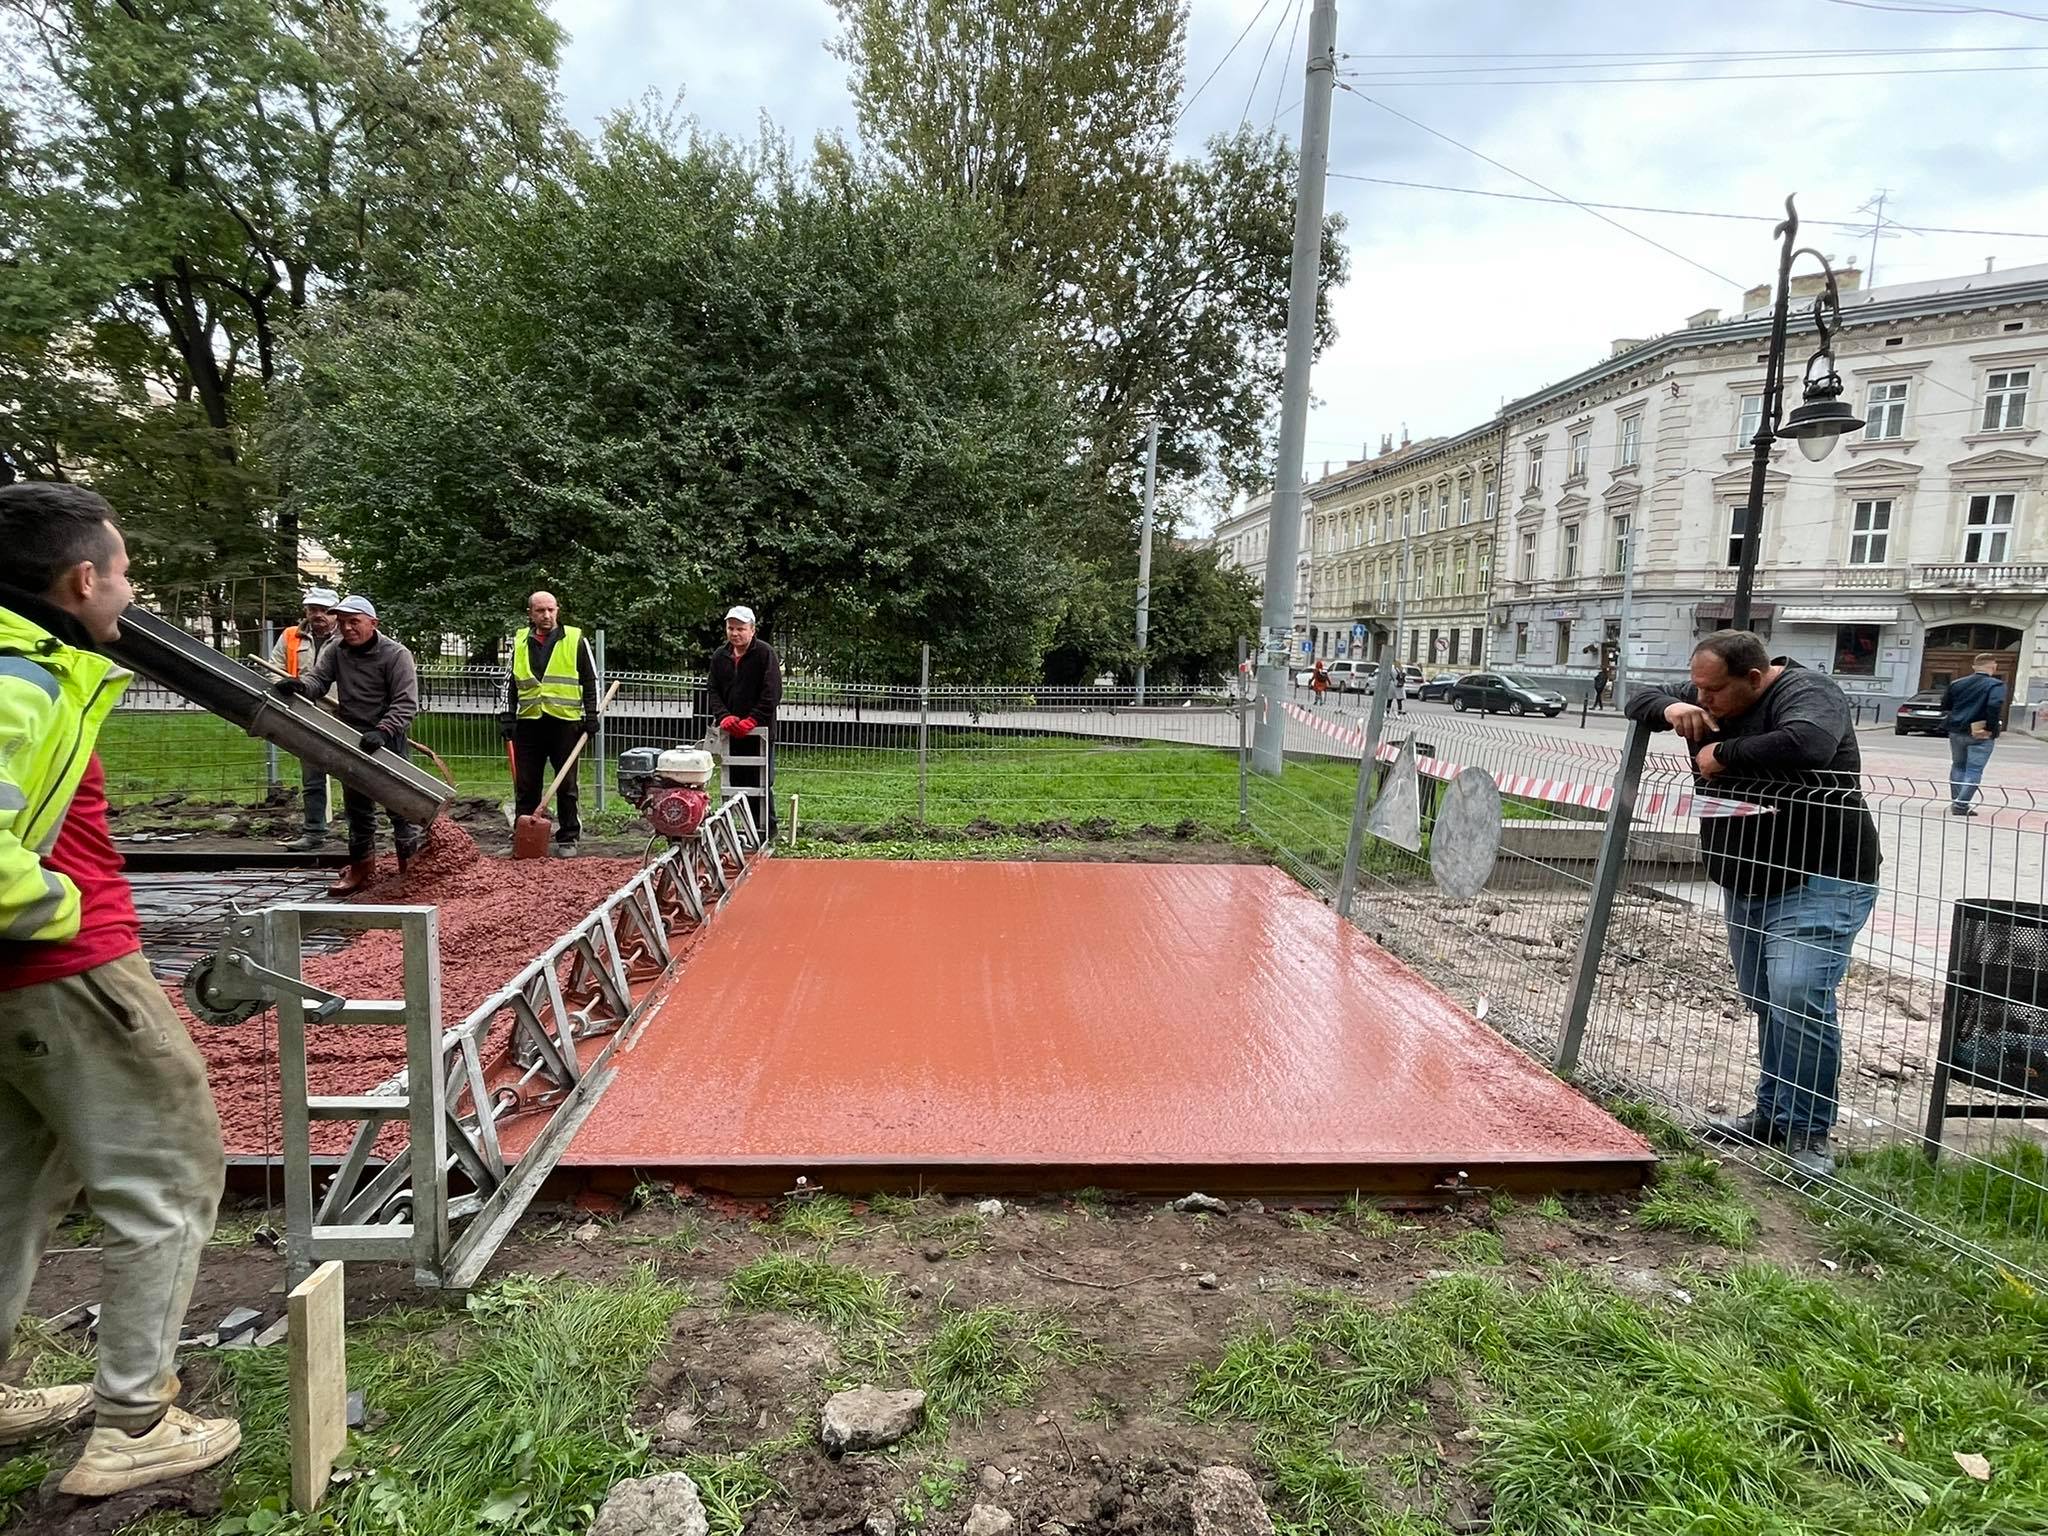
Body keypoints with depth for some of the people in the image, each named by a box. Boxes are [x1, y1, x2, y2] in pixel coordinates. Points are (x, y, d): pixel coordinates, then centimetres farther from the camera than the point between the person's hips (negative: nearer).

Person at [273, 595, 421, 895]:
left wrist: (382, 731, -28)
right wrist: (299, 685, -26)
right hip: (352, 741, 6)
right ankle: (362, 869, 26)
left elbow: (405, 703, -16)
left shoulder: (396, 655, -11)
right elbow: (317, 679, -2)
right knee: (357, 808, 14)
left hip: (389, 740, -6)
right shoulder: (335, 652, 6)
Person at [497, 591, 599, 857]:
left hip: (565, 722, -3)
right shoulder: (519, 643, 11)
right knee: (525, 786, 6)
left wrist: (591, 715, -2)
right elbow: (510, 683, 15)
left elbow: (590, 681, 4)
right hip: (529, 723, 3)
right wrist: (507, 716, 7)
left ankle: (568, 838, 11)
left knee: (566, 785, 3)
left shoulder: (575, 640, 3)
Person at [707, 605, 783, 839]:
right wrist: (723, 716, -6)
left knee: (762, 783, -2)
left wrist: (752, 720, -16)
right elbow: (713, 691, 11)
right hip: (731, 732, 5)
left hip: (760, 731, -5)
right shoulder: (719, 656, 11)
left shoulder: (764, 653, -6)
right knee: (734, 782, 8)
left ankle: (767, 830, 6)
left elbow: (772, 693, -11)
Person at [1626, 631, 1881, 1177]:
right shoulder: (1713, 700, 6)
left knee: (1798, 1001, -18)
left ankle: (1807, 1134, -5)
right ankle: (1771, 1114, 28)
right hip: (1749, 884, 9)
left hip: (1818, 885, -8)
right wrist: (1668, 708, -11)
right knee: (1764, 1004, 15)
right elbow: (1638, 699, 12)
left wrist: (1722, 755, -26)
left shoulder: (1806, 692, -18)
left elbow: (1807, 744, -40)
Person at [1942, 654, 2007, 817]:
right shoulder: (1996, 685, -9)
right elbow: (1995, 705, -24)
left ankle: (1957, 802, 22)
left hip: (1957, 732, 4)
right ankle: (1961, 805, -7)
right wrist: (1991, 728, -17)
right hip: (1981, 735, -4)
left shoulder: (1957, 683, 5)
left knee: (1958, 766, 18)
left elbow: (1945, 705, 11)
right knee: (1974, 770, 0)